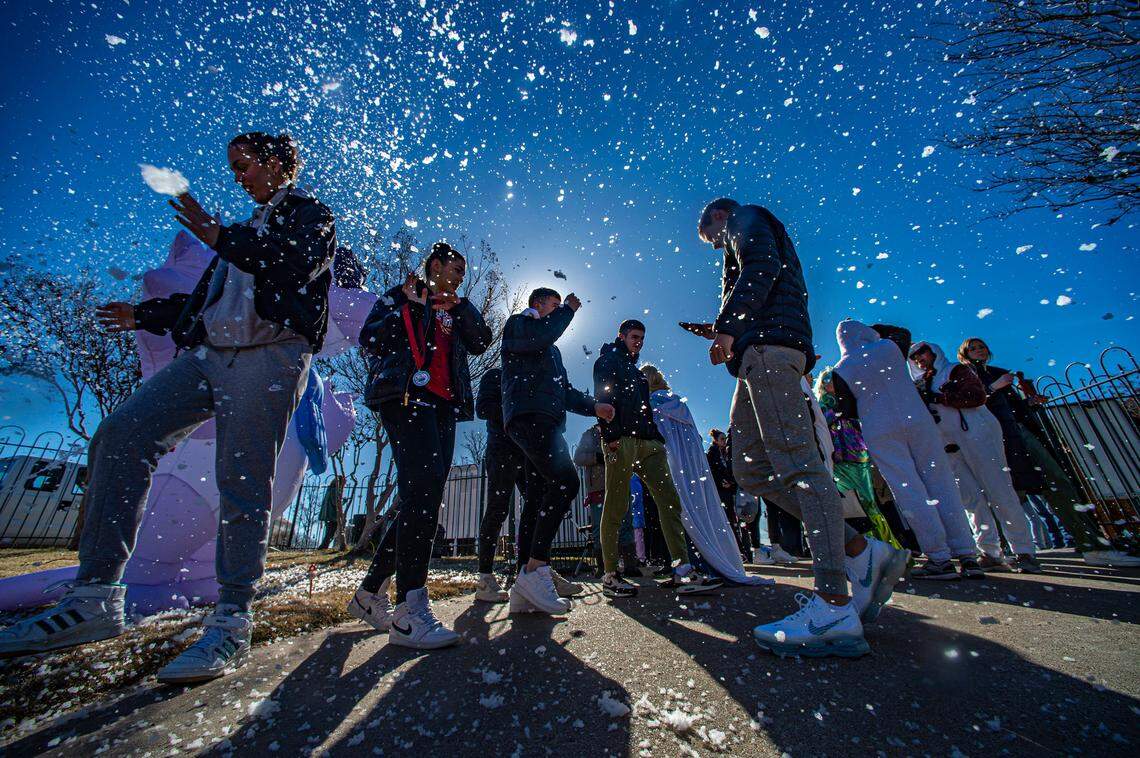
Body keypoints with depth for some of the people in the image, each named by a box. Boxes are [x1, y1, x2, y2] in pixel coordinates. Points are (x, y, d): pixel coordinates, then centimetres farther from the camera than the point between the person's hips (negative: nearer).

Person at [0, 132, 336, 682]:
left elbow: (297, 263, -13)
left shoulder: (312, 215, 11)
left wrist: (218, 237, -5)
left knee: (242, 484, -13)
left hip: (267, 356, -8)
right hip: (206, 355, 8)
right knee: (120, 437, -8)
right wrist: (142, 314, 32)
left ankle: (231, 621, -5)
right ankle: (95, 599, -1)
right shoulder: (246, 232, 34)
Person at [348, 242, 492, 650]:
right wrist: (407, 308, -5)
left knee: (421, 502, 3)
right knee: (422, 494, -21)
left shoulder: (458, 310, 28)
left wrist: (459, 305, 0)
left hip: (442, 407, 7)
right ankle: (409, 612, -17)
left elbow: (481, 342, 10)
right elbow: (369, 339, 2)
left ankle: (370, 594, 19)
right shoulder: (400, 295, 14)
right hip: (406, 397, -6)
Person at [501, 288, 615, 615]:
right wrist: (568, 310, 4)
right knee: (565, 481, -26)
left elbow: (565, 391, 31)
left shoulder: (552, 351, 36)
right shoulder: (517, 323, 12)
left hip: (547, 422, 9)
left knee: (539, 497, 1)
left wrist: (593, 406, 16)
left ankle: (524, 589, 3)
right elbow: (538, 337, -12)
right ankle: (536, 568, -20)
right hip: (528, 415, -9)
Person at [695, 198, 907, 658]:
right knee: (751, 470, 0)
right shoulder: (744, 244, 40)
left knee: (795, 460, -20)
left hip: (769, 343, -9)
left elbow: (761, 267, -9)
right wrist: (722, 333, 30)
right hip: (758, 353, 9)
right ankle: (861, 552, 2)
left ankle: (834, 610, -22)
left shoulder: (745, 219, 15)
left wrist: (728, 324, -15)